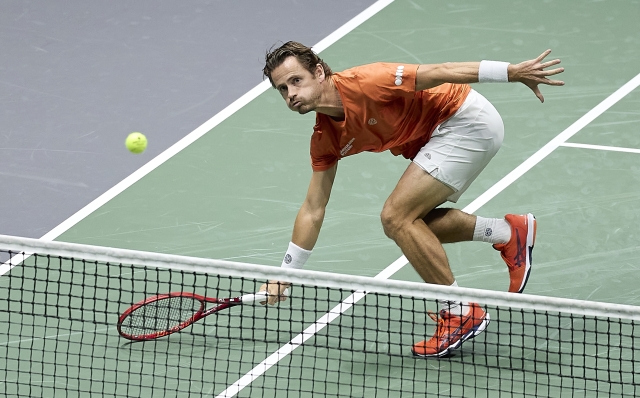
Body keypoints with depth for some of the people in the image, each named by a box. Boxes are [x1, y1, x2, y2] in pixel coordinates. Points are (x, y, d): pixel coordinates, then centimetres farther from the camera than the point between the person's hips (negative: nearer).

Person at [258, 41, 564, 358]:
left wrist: (513, 72, -27)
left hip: (468, 120, -9)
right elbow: (313, 209, 9)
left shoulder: (361, 85, -24)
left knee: (396, 217, -14)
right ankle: (510, 233, 23)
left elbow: (438, 73, -24)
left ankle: (460, 312, -4)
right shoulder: (325, 140, 1)